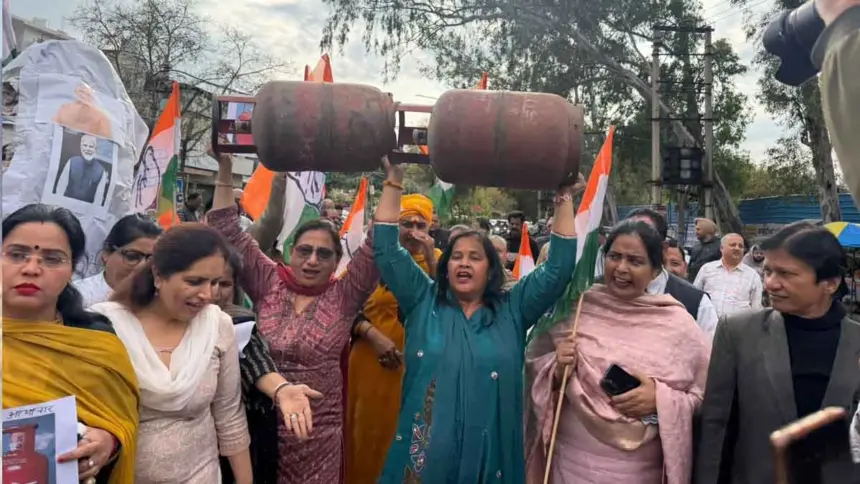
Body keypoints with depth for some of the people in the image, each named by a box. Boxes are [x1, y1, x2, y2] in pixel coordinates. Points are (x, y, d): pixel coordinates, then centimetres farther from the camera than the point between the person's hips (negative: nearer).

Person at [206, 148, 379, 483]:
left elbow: (378, 244, -10)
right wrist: (225, 171, -6)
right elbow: (230, 237, -1)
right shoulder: (268, 285, 1)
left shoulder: (344, 295, -3)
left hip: (320, 431, -1)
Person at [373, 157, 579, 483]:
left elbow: (559, 267, 1)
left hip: (489, 457, 1)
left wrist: (564, 198, -2)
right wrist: (393, 183, -3)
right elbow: (387, 251, 0)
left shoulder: (512, 310, 5)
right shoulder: (423, 301, 5)